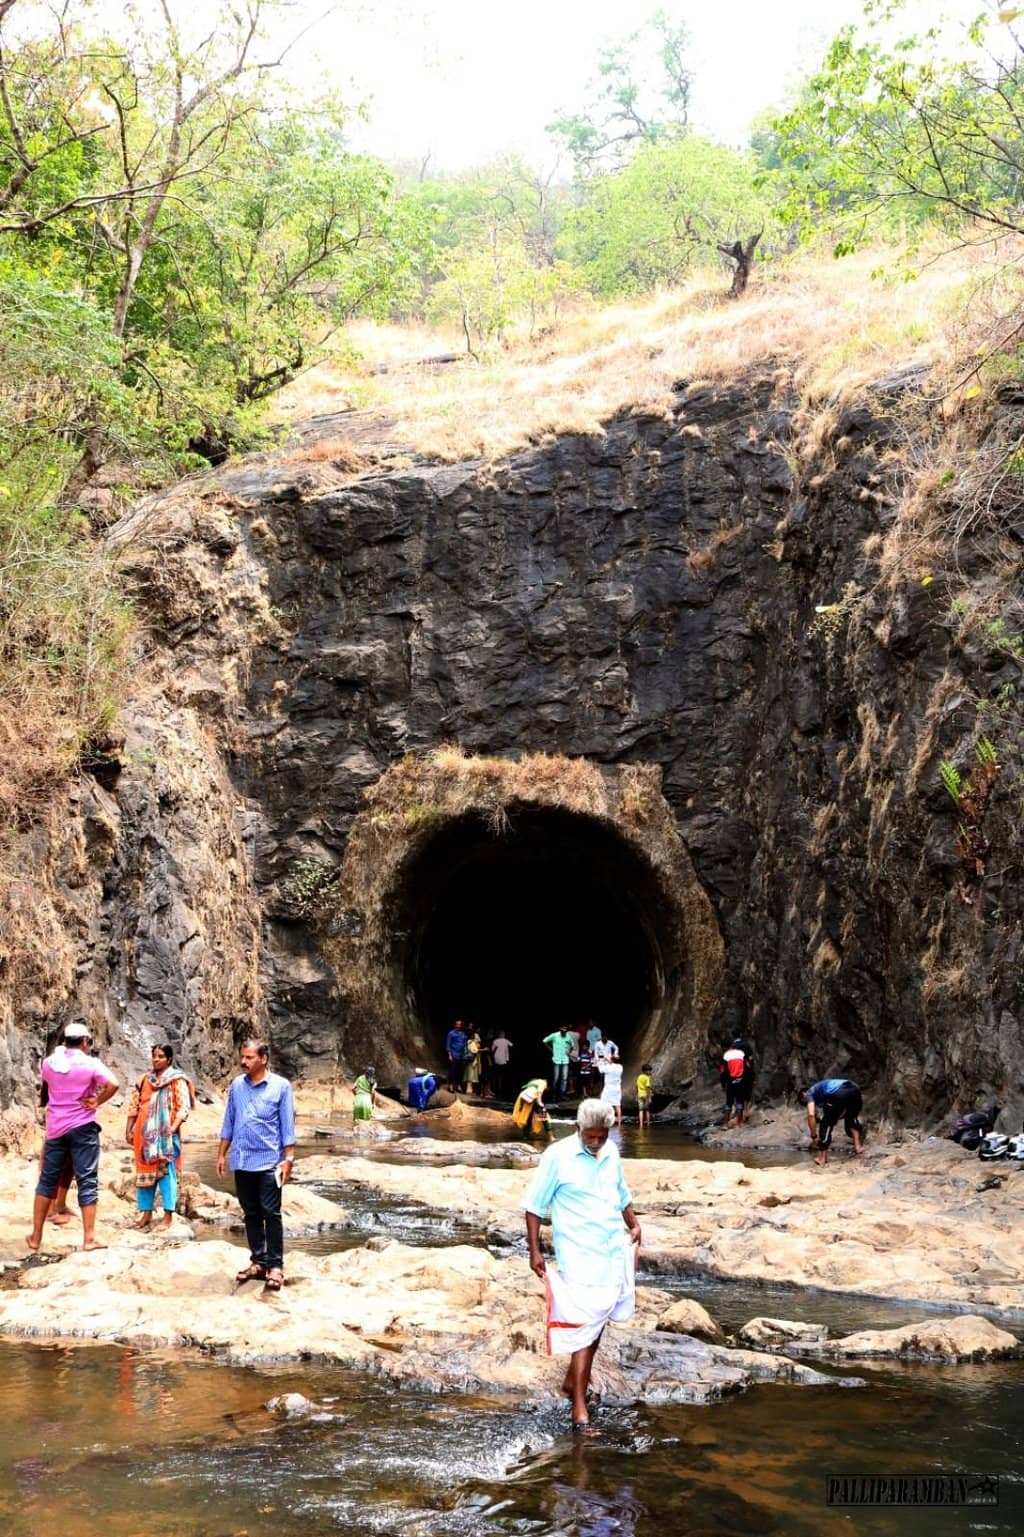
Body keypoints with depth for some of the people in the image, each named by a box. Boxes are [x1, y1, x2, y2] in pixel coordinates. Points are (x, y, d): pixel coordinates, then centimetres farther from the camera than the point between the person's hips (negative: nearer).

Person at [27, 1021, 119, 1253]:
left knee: (47, 1180, 13)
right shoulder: (90, 1063, -10)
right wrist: (97, 1102, -9)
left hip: (55, 1128, 4)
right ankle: (89, 1238, -3)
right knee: (87, 1181, -1)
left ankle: (36, 1236, 17)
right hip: (82, 1127, -4)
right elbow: (113, 1084, -22)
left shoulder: (50, 1063, 2)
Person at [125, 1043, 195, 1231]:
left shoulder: (177, 1081, -3)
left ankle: (168, 1216, -3)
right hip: (145, 1134, 5)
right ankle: (146, 1213, 17)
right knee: (144, 1172, 8)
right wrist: (128, 1129, 10)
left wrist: (173, 1128, -20)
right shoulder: (145, 1080, 13)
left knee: (166, 1173, -6)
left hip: (166, 1135, -5)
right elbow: (134, 1105, 16)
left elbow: (183, 1108, -9)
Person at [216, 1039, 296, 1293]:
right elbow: (229, 1122, 14)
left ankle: (275, 1266, -1)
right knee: (251, 1214, 10)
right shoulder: (236, 1086, 7)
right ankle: (258, 1262, 18)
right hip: (242, 1161, 5)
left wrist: (288, 1158, -9)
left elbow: (287, 1126, -4)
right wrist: (221, 1154, 11)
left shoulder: (280, 1086, -4)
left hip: (269, 1161, -4)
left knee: (271, 1214, -5)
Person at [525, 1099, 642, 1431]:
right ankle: (579, 1405, -11)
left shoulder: (611, 1154, 8)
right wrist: (535, 1251, -10)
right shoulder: (557, 1156, -10)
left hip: (615, 1252, 6)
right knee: (584, 1323, -12)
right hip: (579, 1256, -6)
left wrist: (634, 1225, 11)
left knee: (597, 1319, 14)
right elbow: (535, 1206, -6)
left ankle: (574, 1379, 32)